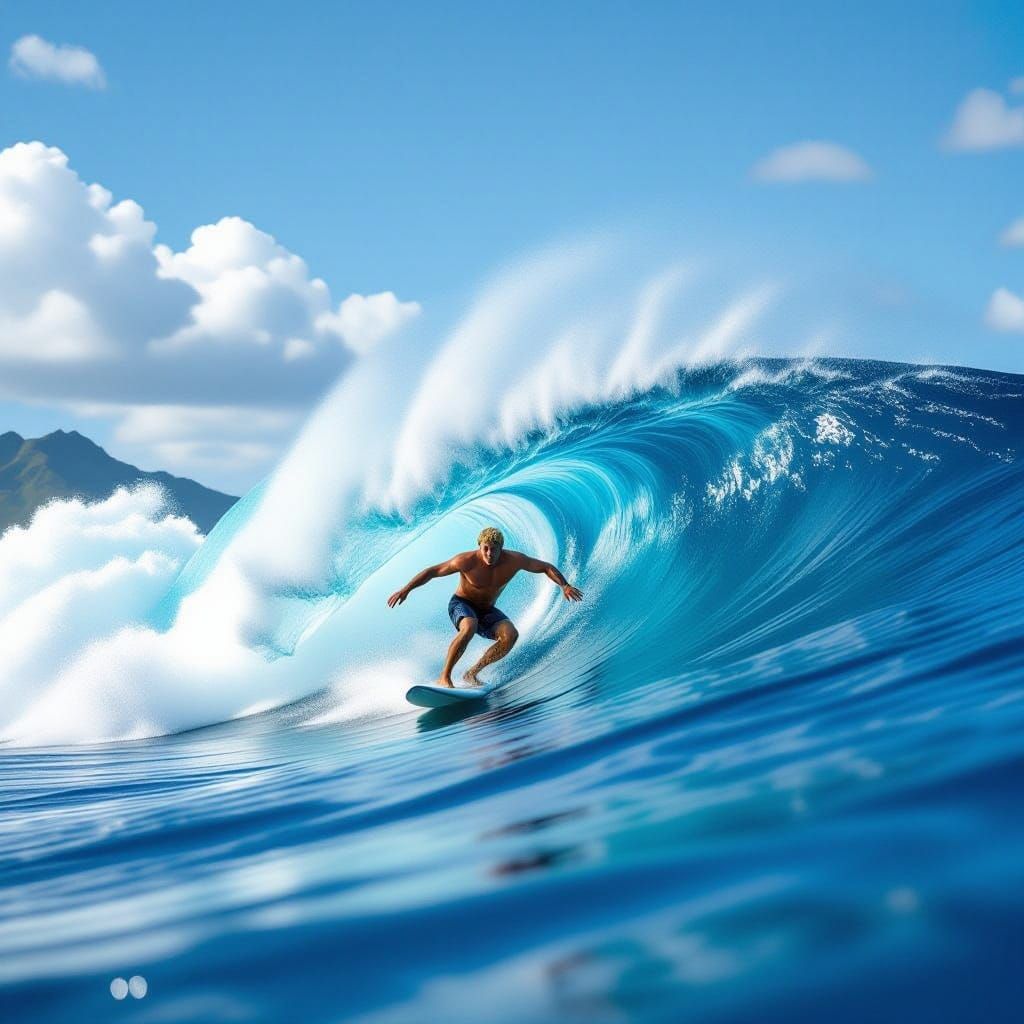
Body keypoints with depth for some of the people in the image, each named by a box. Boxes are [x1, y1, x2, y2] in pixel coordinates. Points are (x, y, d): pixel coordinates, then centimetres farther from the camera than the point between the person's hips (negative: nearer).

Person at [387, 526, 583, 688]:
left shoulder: (514, 560, -16)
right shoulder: (467, 561, -24)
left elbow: (546, 567, -5)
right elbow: (432, 571, -17)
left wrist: (565, 585, -20)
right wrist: (406, 589, -25)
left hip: (487, 610, 4)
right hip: (461, 604, -4)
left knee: (510, 635, -23)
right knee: (469, 628, -38)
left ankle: (473, 673, -9)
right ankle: (444, 677, -29)